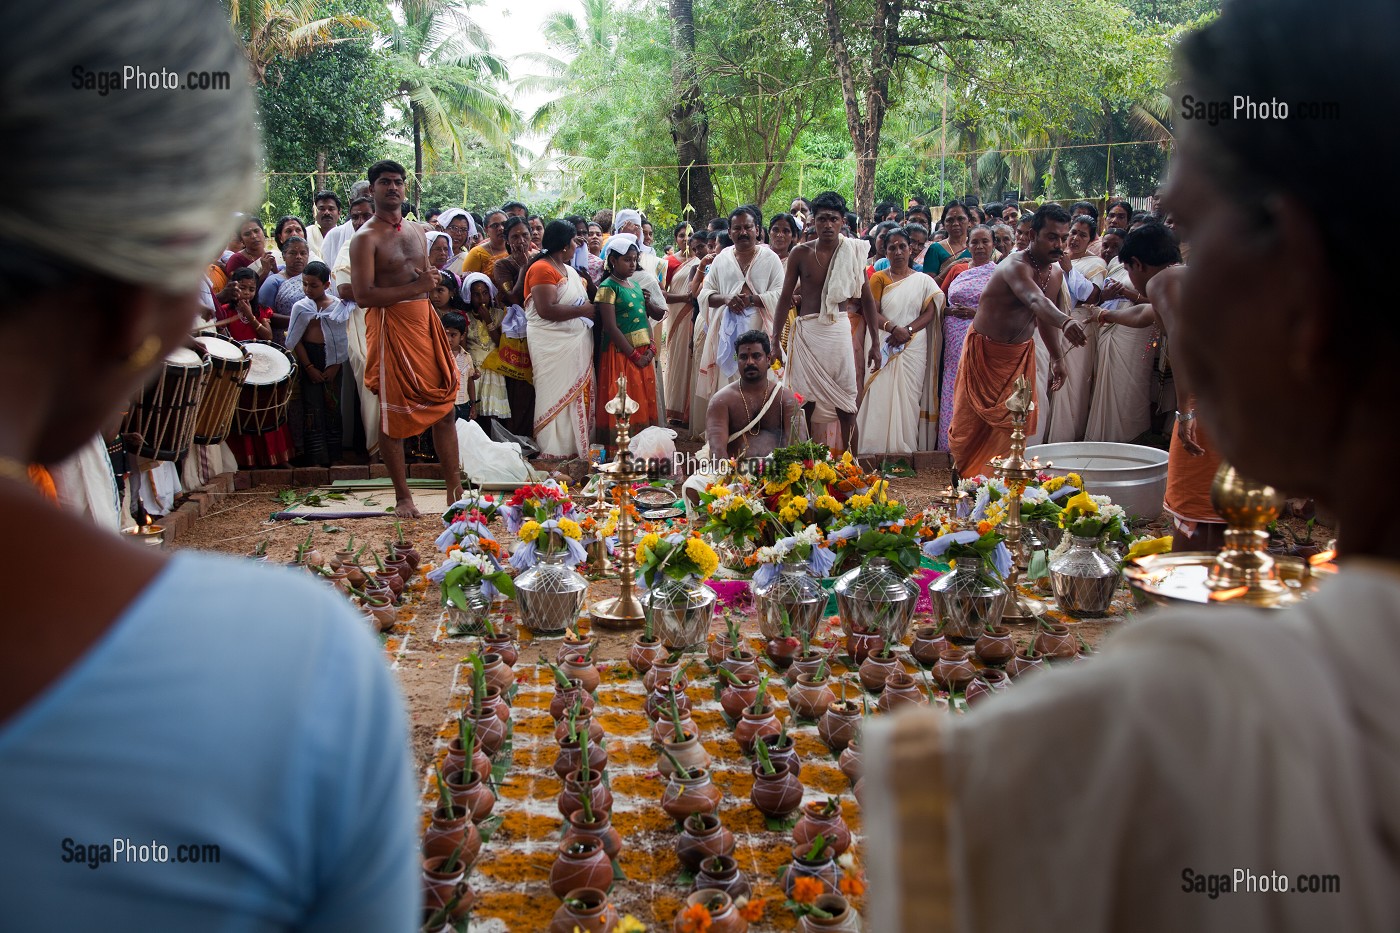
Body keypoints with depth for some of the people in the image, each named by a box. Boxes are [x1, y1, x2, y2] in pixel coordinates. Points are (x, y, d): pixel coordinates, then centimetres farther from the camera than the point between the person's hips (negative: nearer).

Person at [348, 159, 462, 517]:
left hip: (425, 320, 6)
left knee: (445, 406, 6)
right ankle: (402, 496, 11)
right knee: (393, 413, 1)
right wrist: (415, 287, -16)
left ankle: (455, 489, 15)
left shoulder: (417, 230, 15)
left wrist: (432, 278, 3)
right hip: (390, 325, -6)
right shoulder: (366, 238, -7)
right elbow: (363, 296, -17)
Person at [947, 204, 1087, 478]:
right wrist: (1065, 322, -65)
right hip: (986, 350, -6)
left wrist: (1057, 357, 15)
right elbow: (1035, 301, -47)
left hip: (1021, 352, 6)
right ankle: (964, 474, 26)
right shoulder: (1016, 266, -26)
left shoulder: (1056, 272, 1)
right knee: (972, 419, 3)